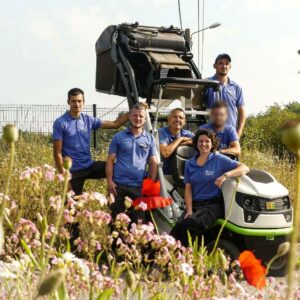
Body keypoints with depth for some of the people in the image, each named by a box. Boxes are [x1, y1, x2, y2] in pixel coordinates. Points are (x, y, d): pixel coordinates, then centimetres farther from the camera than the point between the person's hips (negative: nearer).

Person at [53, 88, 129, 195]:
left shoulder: (88, 120, 4)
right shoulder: (60, 123, -10)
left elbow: (115, 124, 5)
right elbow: (58, 152, -12)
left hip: (90, 166, 5)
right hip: (73, 170, -5)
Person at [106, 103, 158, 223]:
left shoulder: (150, 139, 9)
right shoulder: (118, 137, 4)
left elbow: (153, 163, 8)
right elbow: (110, 160, 3)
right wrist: (109, 181, -7)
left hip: (140, 186, 1)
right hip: (119, 185, -1)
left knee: (139, 220, 7)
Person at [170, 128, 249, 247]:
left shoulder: (220, 160, 4)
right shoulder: (190, 164, 16)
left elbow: (245, 168, -5)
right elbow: (188, 189, 11)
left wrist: (225, 175, -22)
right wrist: (189, 210, -4)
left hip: (213, 204, -3)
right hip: (195, 204, 3)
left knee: (192, 224, -34)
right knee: (180, 226, -29)